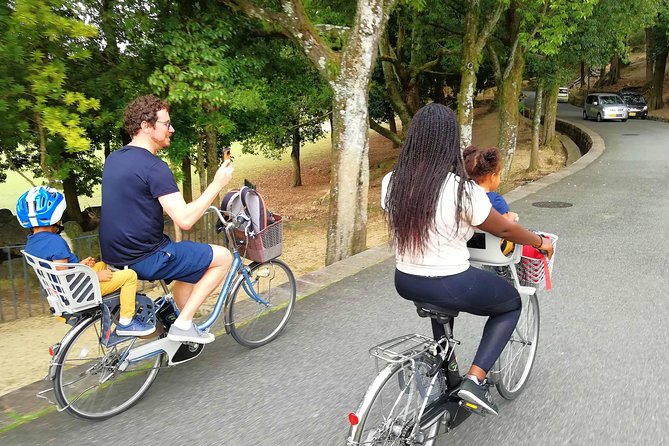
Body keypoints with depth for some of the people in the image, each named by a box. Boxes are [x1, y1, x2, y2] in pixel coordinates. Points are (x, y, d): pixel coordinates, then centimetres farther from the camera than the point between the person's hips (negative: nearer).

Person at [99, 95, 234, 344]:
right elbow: (185, 220, -25)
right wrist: (217, 184, -16)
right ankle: (183, 324, 2)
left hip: (116, 256, 9)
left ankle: (183, 325, 32)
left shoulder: (113, 159, 9)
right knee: (223, 257, 0)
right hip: (145, 259, -9)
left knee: (191, 260, 29)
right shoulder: (154, 167, -20)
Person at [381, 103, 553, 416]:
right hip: (451, 287, -5)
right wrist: (539, 242, 13)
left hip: (405, 283, 6)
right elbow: (503, 229, -6)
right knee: (512, 303, 21)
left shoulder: (390, 183, -8)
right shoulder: (462, 191, -22)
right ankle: (474, 379, 9)